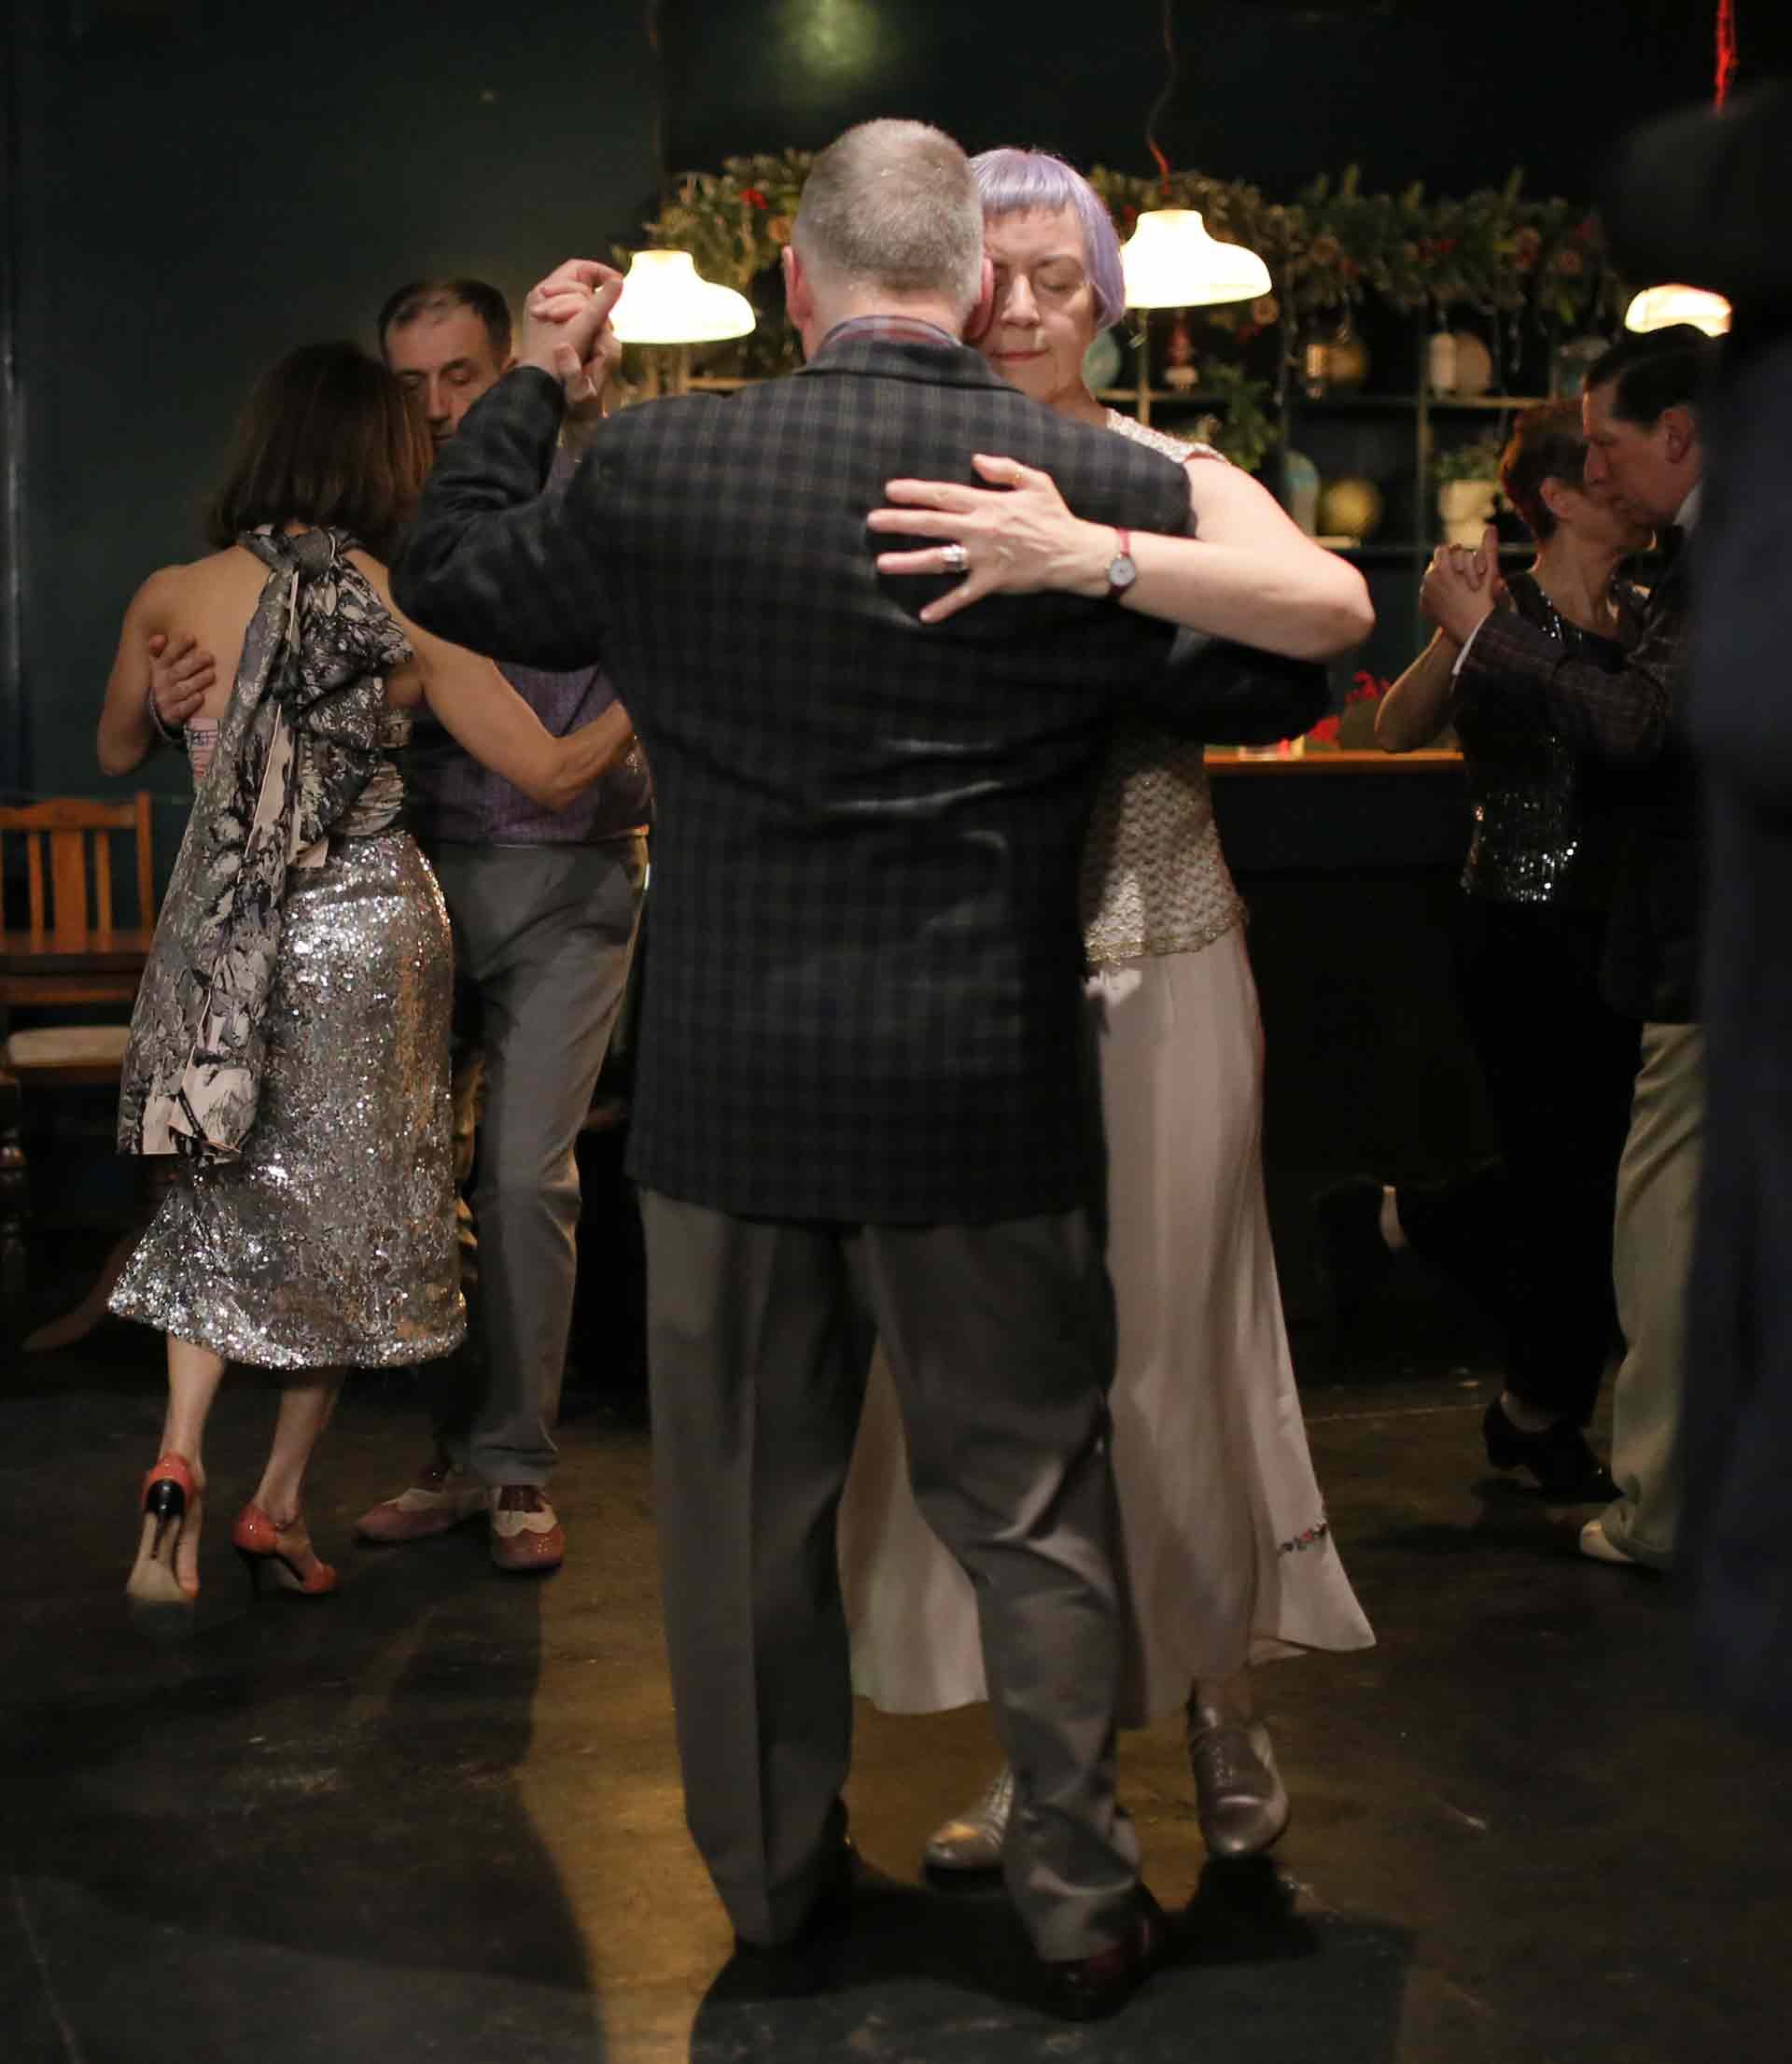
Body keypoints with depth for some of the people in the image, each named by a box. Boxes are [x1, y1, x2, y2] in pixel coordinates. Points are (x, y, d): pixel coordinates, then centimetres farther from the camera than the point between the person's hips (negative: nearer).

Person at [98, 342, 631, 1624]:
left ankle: (179, 1457, -4)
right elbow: (553, 772, -7)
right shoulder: (408, 615, -9)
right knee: (347, 1207, 12)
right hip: (371, 928, -1)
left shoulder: (175, 598, -4)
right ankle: (281, 1501, 16)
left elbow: (118, 754, 14)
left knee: (223, 1196, 16)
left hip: (224, 930, 2)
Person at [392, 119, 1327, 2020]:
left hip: (729, 1085, 1)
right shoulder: (1110, 488, -8)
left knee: (747, 1506, 16)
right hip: (984, 1098, 0)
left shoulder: (657, 464, -7)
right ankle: (1081, 1904, 22)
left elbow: (448, 573, 10)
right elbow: (1266, 674, 8)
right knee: (1032, 1507, 13)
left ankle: (775, 1879, 30)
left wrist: (529, 379, 24)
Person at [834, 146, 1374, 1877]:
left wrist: (1086, 556, -35)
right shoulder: (889, 492, 3)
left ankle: (1220, 1703, 29)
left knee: (1161, 1338, 6)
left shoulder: (1167, 481, -4)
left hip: (1147, 971, -2)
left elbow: (1334, 606, -25)